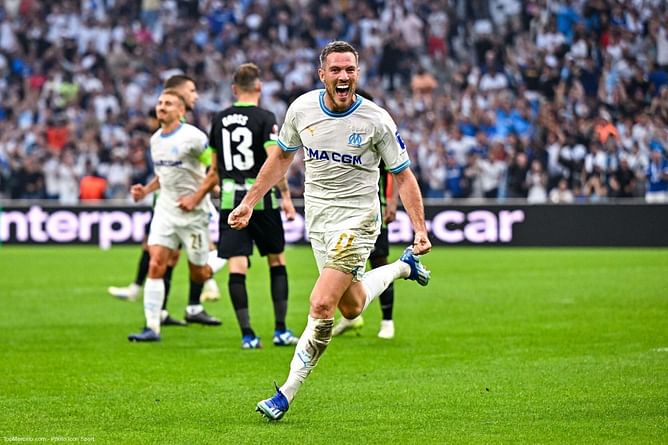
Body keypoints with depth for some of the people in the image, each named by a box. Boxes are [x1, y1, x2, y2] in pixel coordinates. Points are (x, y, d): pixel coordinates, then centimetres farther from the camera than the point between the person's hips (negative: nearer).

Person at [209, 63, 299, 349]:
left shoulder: (220, 119, 8)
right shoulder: (265, 118, -6)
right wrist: (286, 196, -11)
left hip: (229, 199, 3)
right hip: (261, 199, -3)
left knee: (237, 266, -1)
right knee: (277, 261, 11)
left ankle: (247, 333, -7)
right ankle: (281, 331, 9)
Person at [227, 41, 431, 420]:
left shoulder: (377, 120, -14)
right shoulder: (302, 109, -4)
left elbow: (403, 175, -5)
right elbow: (282, 158, 13)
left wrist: (420, 228, -13)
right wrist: (250, 201, 10)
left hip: (357, 219, -5)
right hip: (317, 216, 5)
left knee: (322, 306, -16)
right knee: (352, 307, 15)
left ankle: (287, 394, -7)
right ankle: (403, 267, 45)